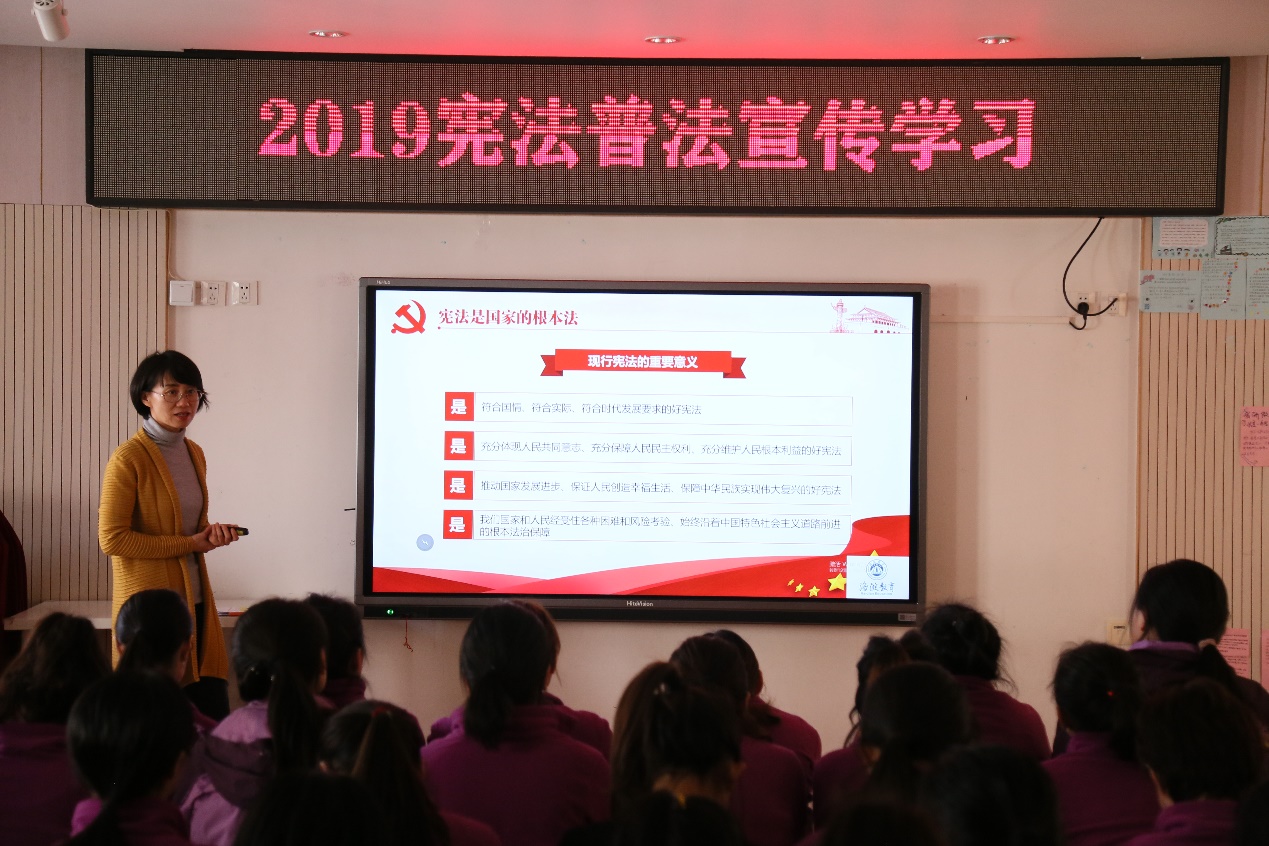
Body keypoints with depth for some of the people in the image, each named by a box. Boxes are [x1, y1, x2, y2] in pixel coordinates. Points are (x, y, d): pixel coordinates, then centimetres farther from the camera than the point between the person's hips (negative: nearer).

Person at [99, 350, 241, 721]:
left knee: (213, 715, 4)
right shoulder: (128, 459, -11)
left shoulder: (194, 454, 12)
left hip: (196, 598, 7)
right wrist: (189, 544, -12)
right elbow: (112, 539, -14)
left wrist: (211, 534, 1)